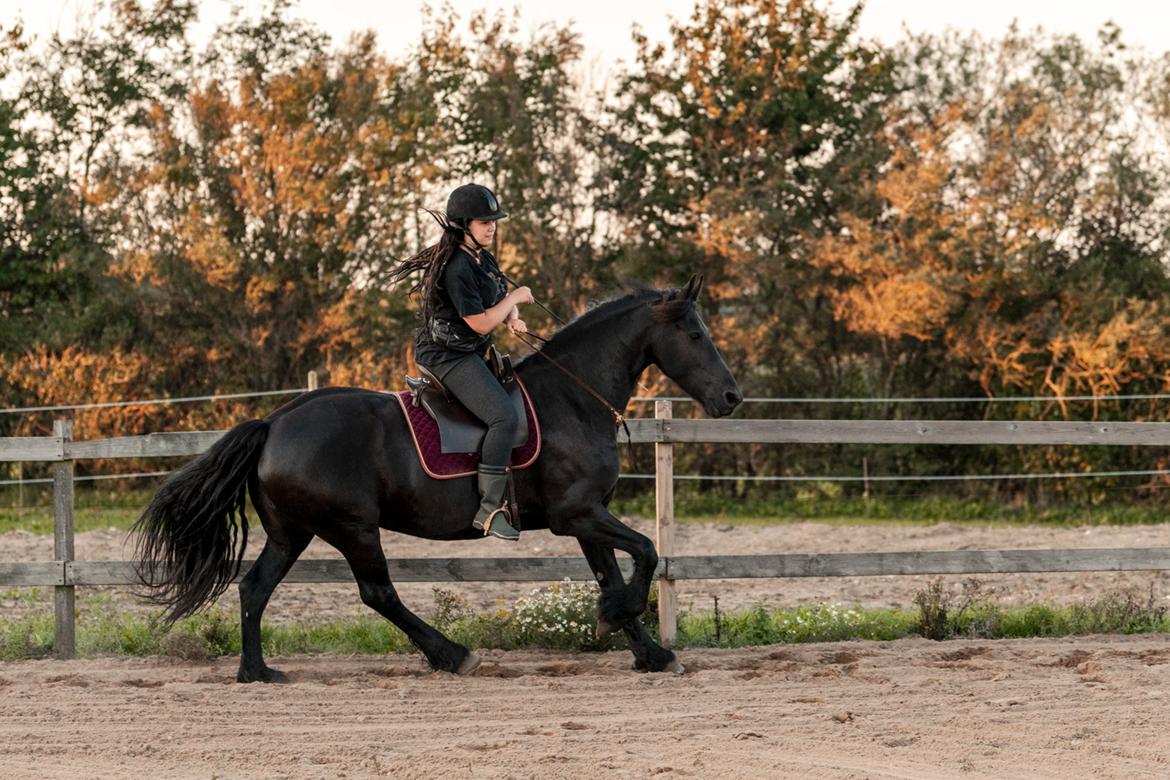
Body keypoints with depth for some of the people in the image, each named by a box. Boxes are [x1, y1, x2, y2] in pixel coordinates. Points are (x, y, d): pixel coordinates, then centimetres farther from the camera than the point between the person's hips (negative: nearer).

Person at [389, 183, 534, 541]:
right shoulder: (456, 268, -21)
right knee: (504, 417, -24)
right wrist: (514, 298, -9)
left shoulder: (483, 260, 10)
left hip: (469, 355, 11)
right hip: (449, 356, -11)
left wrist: (513, 318, -2)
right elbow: (481, 322, -22)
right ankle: (490, 508, -24)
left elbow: (500, 301, 21)